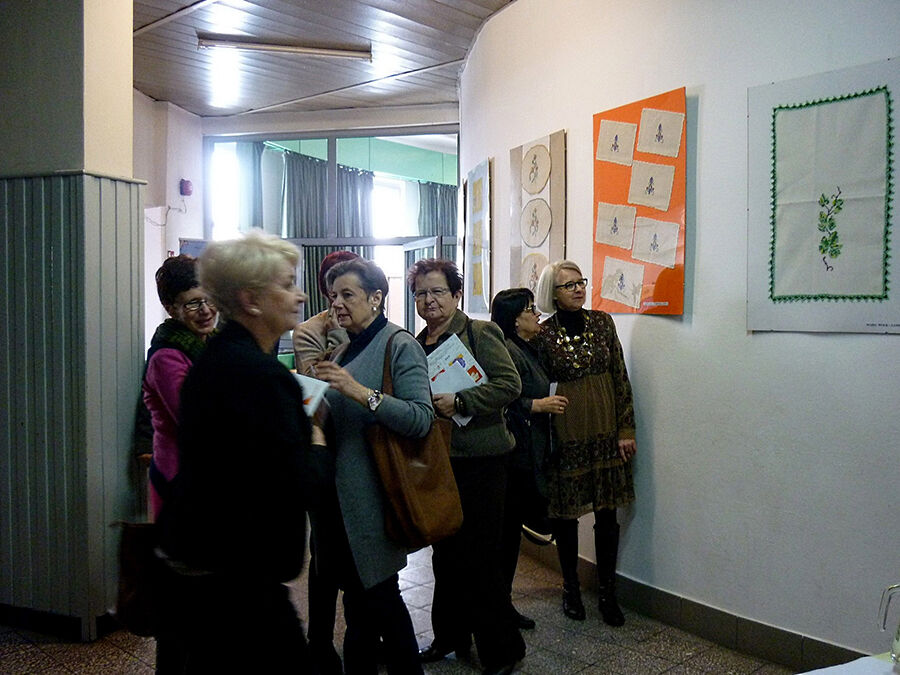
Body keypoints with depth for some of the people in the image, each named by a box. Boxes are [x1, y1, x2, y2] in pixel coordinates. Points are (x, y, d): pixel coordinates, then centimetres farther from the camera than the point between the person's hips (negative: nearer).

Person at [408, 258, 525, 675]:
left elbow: (509, 385, -16)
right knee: (445, 553, 17)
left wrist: (459, 402, -22)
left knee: (477, 558, -2)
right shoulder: (417, 345, 12)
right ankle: (450, 637, 33)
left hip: (478, 461, -7)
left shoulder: (480, 333, -7)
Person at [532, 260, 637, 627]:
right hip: (566, 434, -2)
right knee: (566, 512, 7)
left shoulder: (601, 322, 3)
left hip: (605, 430, 2)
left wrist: (626, 430, 1)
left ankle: (607, 592, 20)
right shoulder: (543, 333, -4)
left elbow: (620, 378, 5)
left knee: (607, 512, 7)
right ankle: (571, 589, 25)